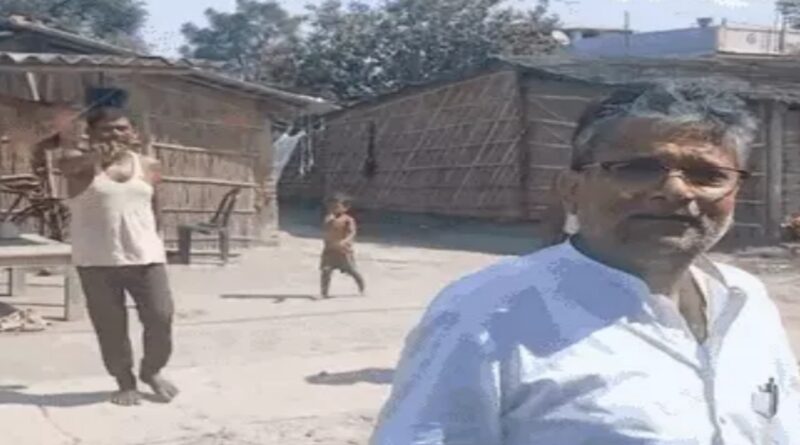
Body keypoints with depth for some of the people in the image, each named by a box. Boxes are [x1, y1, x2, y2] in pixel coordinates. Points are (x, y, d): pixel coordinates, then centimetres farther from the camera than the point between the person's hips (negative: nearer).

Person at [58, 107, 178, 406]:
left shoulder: (148, 166, 8)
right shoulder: (82, 162, -3)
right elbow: (66, 165, -27)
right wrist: (94, 157, -50)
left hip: (145, 256, 2)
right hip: (96, 260, -2)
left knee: (160, 317, -2)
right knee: (110, 325, 2)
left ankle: (152, 371, 22)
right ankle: (125, 381, 20)